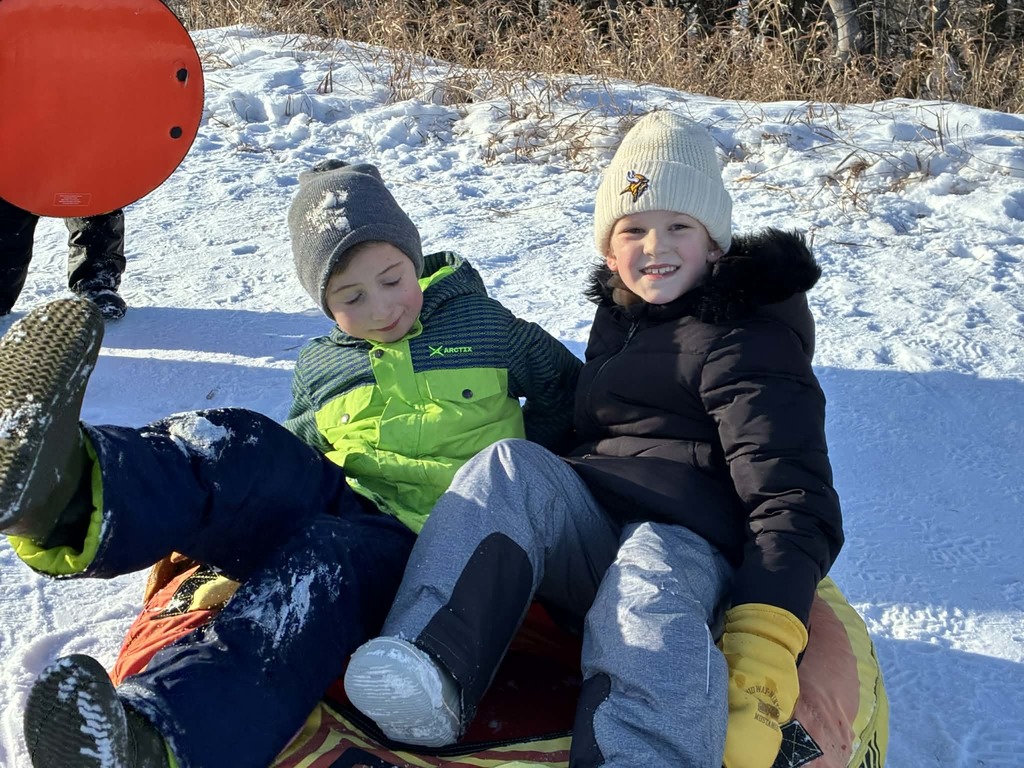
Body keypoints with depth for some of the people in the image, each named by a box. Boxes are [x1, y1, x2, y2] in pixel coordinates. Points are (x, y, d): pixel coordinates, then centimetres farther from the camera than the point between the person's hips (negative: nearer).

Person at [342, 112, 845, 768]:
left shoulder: (749, 339, -5)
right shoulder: (621, 314, 20)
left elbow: (795, 502, -17)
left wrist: (761, 661, -30)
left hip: (684, 541, -6)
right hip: (590, 535, 6)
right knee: (512, 464, -22)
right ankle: (431, 677, -43)